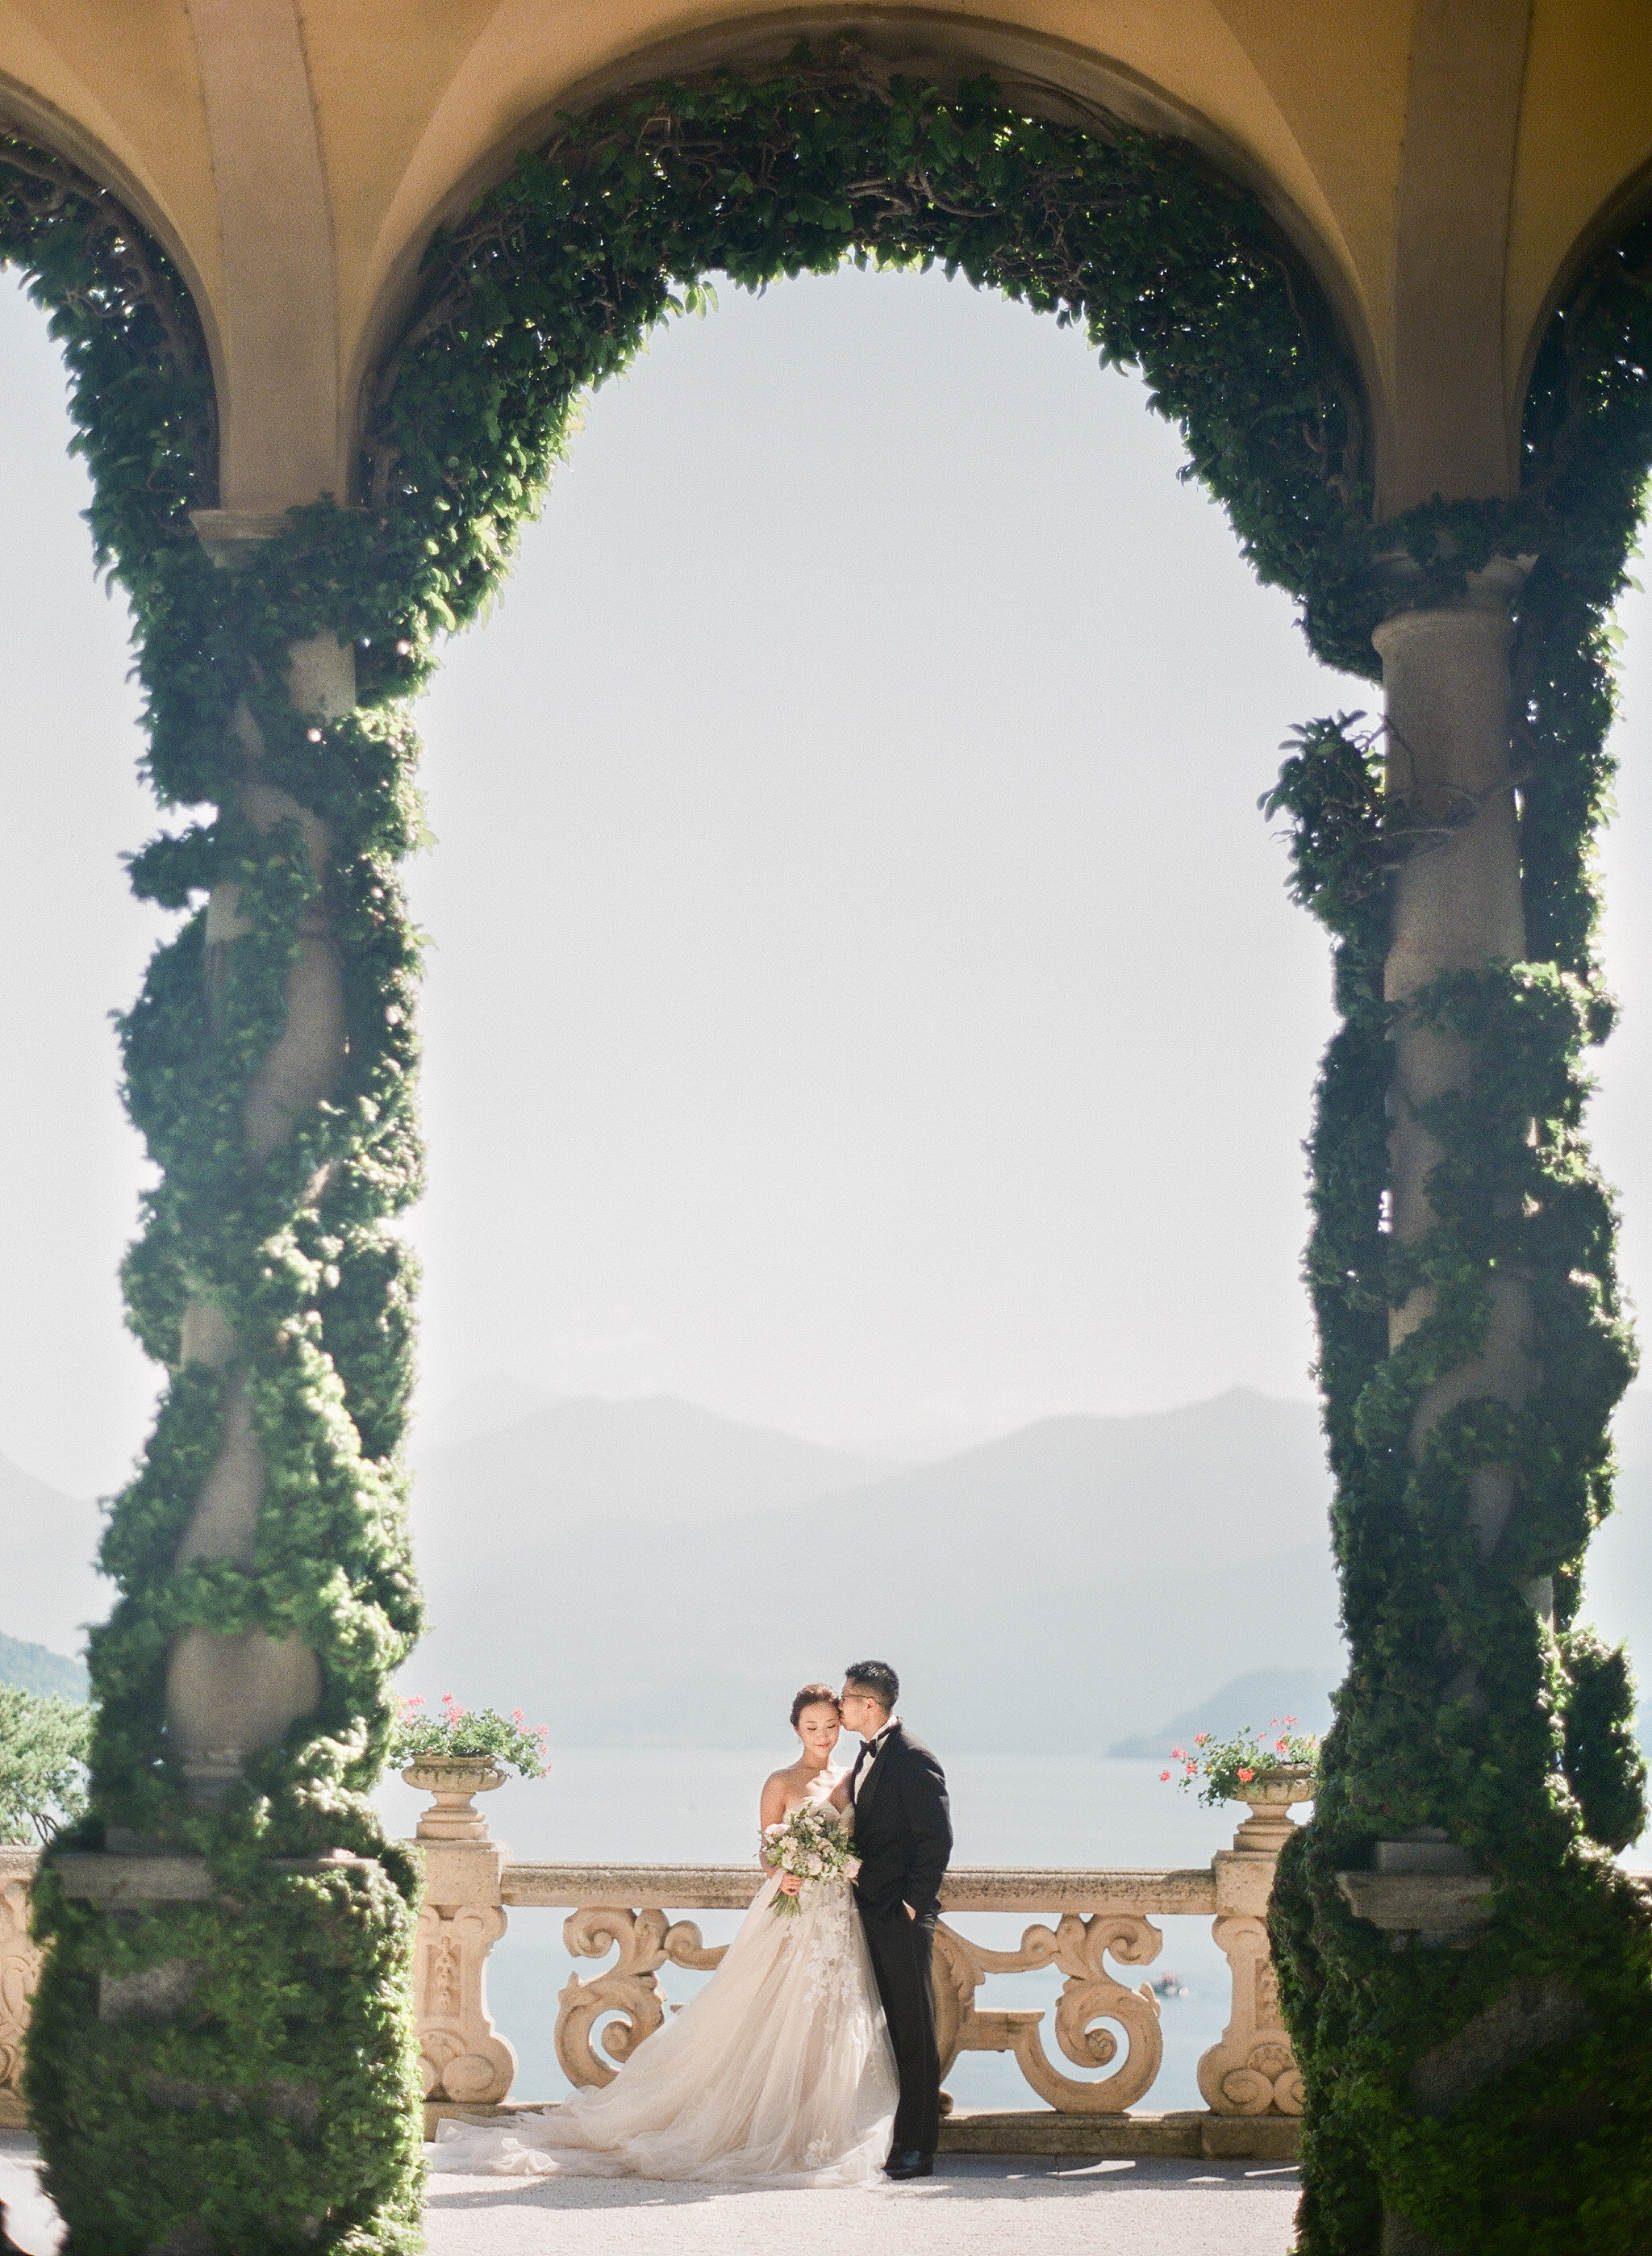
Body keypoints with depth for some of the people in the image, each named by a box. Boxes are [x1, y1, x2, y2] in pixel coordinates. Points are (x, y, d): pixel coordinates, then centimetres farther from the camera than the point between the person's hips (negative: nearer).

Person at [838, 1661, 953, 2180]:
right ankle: (898, 2139, 17)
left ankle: (918, 2148, -1)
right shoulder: (869, 1754, 15)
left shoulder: (912, 1758, -14)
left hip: (902, 1916, -9)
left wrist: (913, 1902, -15)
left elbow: (938, 1836, -16)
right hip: (874, 1913, 9)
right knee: (891, 2029, 12)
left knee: (913, 2031, -4)